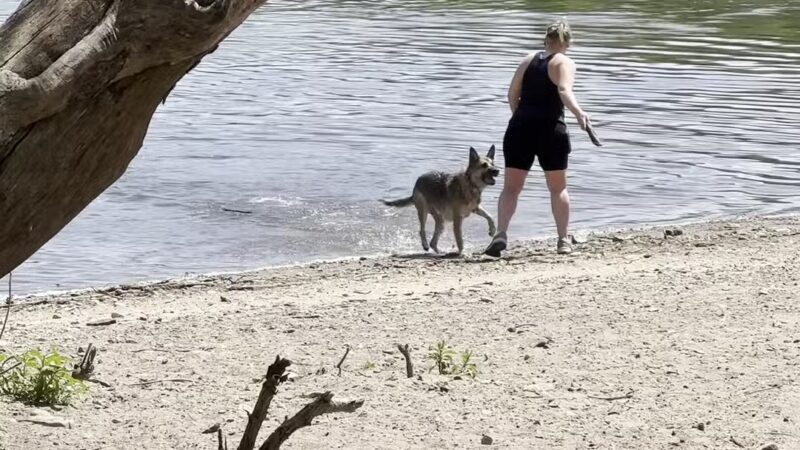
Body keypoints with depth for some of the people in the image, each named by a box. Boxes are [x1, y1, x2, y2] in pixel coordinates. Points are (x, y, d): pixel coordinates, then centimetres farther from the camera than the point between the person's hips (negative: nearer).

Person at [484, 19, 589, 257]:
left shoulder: (528, 60, 14)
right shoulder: (564, 63, -1)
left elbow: (512, 95, 13)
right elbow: (564, 91, -21)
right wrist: (579, 113, -36)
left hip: (520, 127, 3)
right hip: (550, 130, -3)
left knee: (511, 186, 3)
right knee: (558, 188, 13)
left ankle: (501, 233, -16)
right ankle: (564, 240, 14)